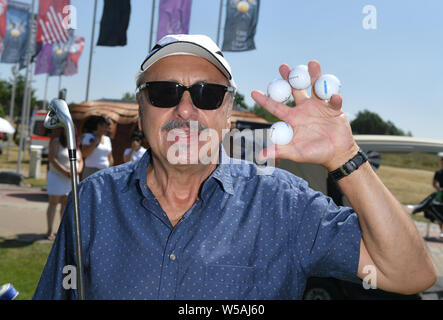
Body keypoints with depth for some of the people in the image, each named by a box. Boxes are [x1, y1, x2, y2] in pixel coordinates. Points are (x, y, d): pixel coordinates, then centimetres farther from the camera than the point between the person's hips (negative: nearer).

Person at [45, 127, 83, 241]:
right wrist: (65, 171, -20)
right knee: (53, 203, -2)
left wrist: (78, 170, -9)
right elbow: (52, 159, -13)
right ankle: (50, 231, 2)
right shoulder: (56, 142, -3)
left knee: (66, 204, 6)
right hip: (57, 176, -5)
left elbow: (80, 161, 13)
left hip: (72, 179, 5)